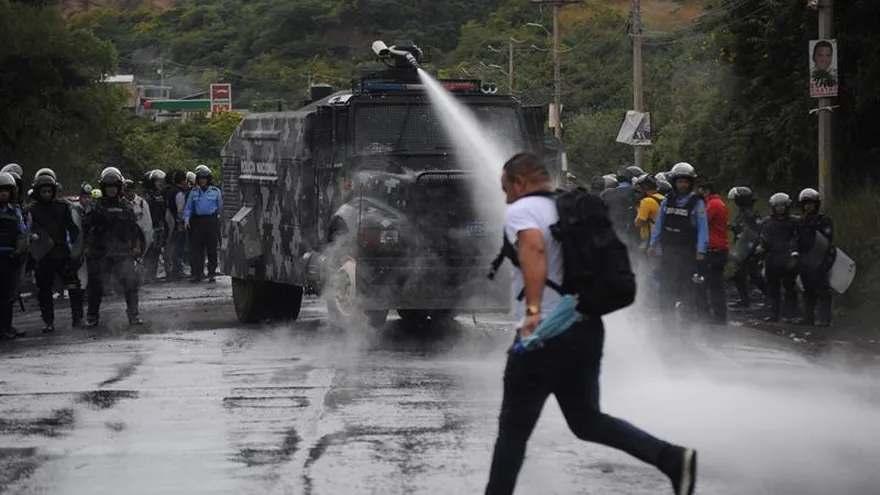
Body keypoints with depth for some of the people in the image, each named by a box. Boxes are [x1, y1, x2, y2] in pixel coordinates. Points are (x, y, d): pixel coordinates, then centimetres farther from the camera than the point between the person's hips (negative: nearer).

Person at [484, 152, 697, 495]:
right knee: (586, 420, 14)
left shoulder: (521, 211, -8)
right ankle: (672, 459, 0)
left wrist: (533, 310, -34)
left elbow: (534, 248, -29)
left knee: (514, 428, 2)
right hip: (586, 328, 8)